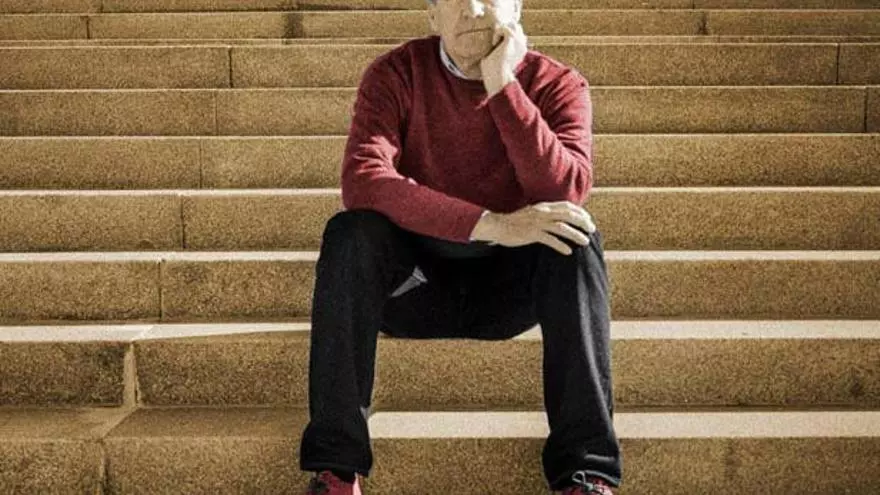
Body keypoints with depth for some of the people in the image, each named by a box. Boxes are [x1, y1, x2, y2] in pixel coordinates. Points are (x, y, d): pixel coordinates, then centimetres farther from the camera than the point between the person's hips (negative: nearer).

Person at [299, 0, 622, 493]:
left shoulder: (559, 85, -6)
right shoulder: (397, 73, -9)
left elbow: (567, 193, -24)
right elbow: (362, 179, -27)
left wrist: (502, 84, -27)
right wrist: (491, 224, -35)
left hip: (509, 283, 1)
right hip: (415, 280, 0)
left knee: (577, 241, -28)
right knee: (348, 233, -28)